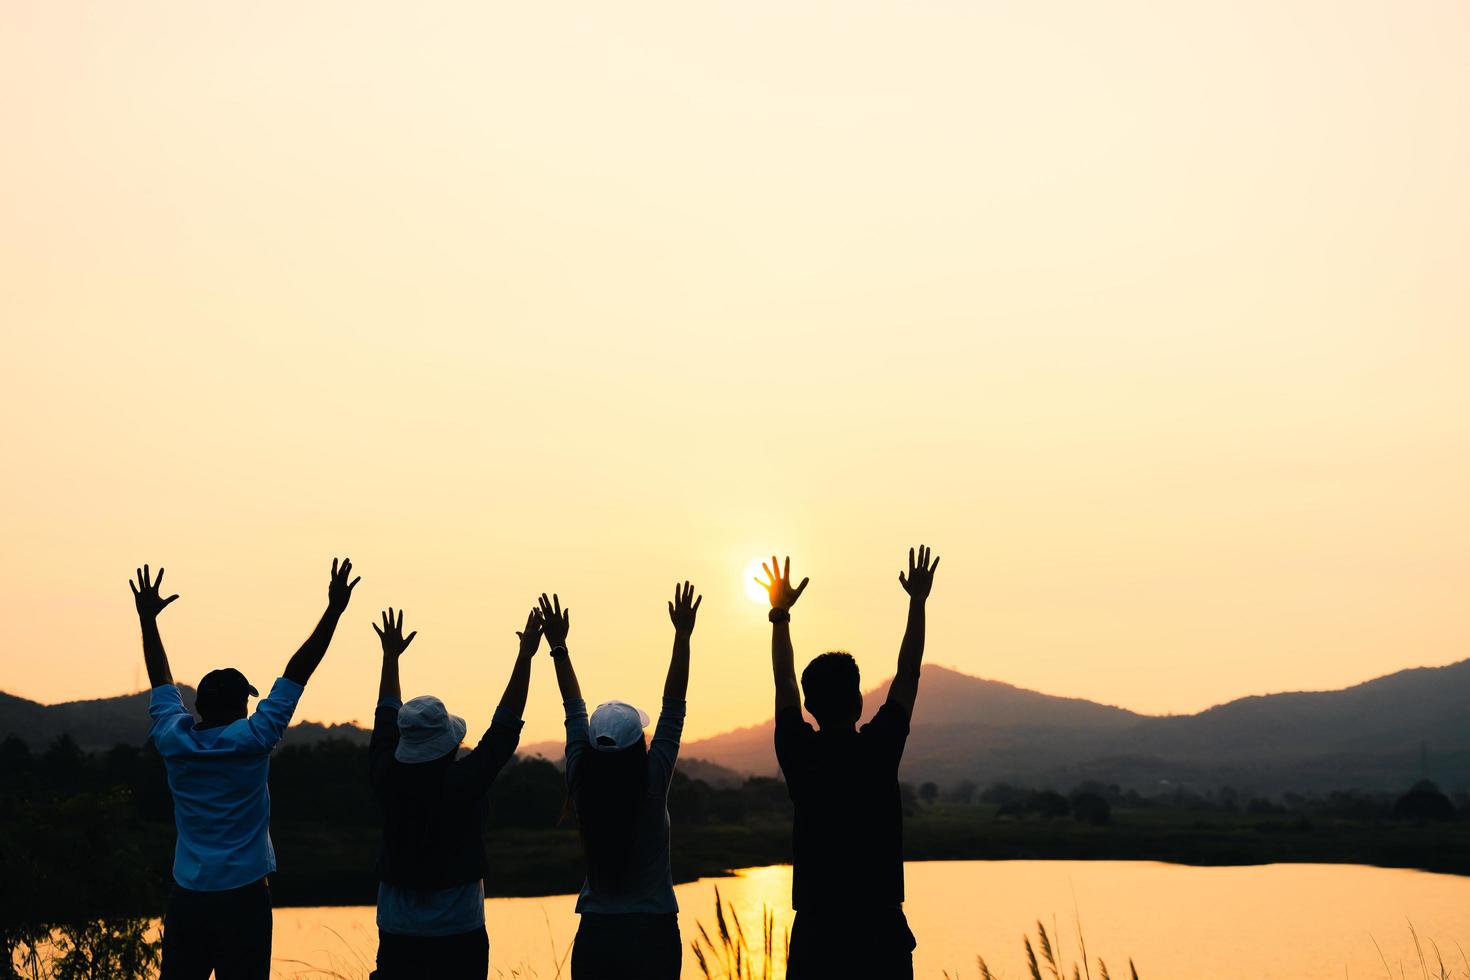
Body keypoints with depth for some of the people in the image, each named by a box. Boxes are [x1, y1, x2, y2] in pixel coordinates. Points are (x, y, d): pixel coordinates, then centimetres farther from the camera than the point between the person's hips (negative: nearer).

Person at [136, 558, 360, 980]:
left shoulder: (173, 740, -1)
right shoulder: (251, 741, -11)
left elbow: (161, 681, 14)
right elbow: (296, 673, -10)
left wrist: (148, 617, 25)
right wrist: (333, 610, -7)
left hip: (186, 896, 4)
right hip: (242, 895, -4)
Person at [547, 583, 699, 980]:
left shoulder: (582, 787, -4)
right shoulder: (652, 787, -12)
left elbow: (574, 711, 6)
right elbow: (673, 709, -8)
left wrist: (559, 646, 16)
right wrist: (682, 636, -4)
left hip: (594, 937, 3)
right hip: (652, 936, -3)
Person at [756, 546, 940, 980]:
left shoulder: (799, 754, -2)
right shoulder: (879, 750, -5)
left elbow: (783, 682, 14)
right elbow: (907, 676, 8)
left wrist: (780, 613, 26)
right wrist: (918, 603, 18)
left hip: (815, 930, 2)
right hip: (880, 927, -1)